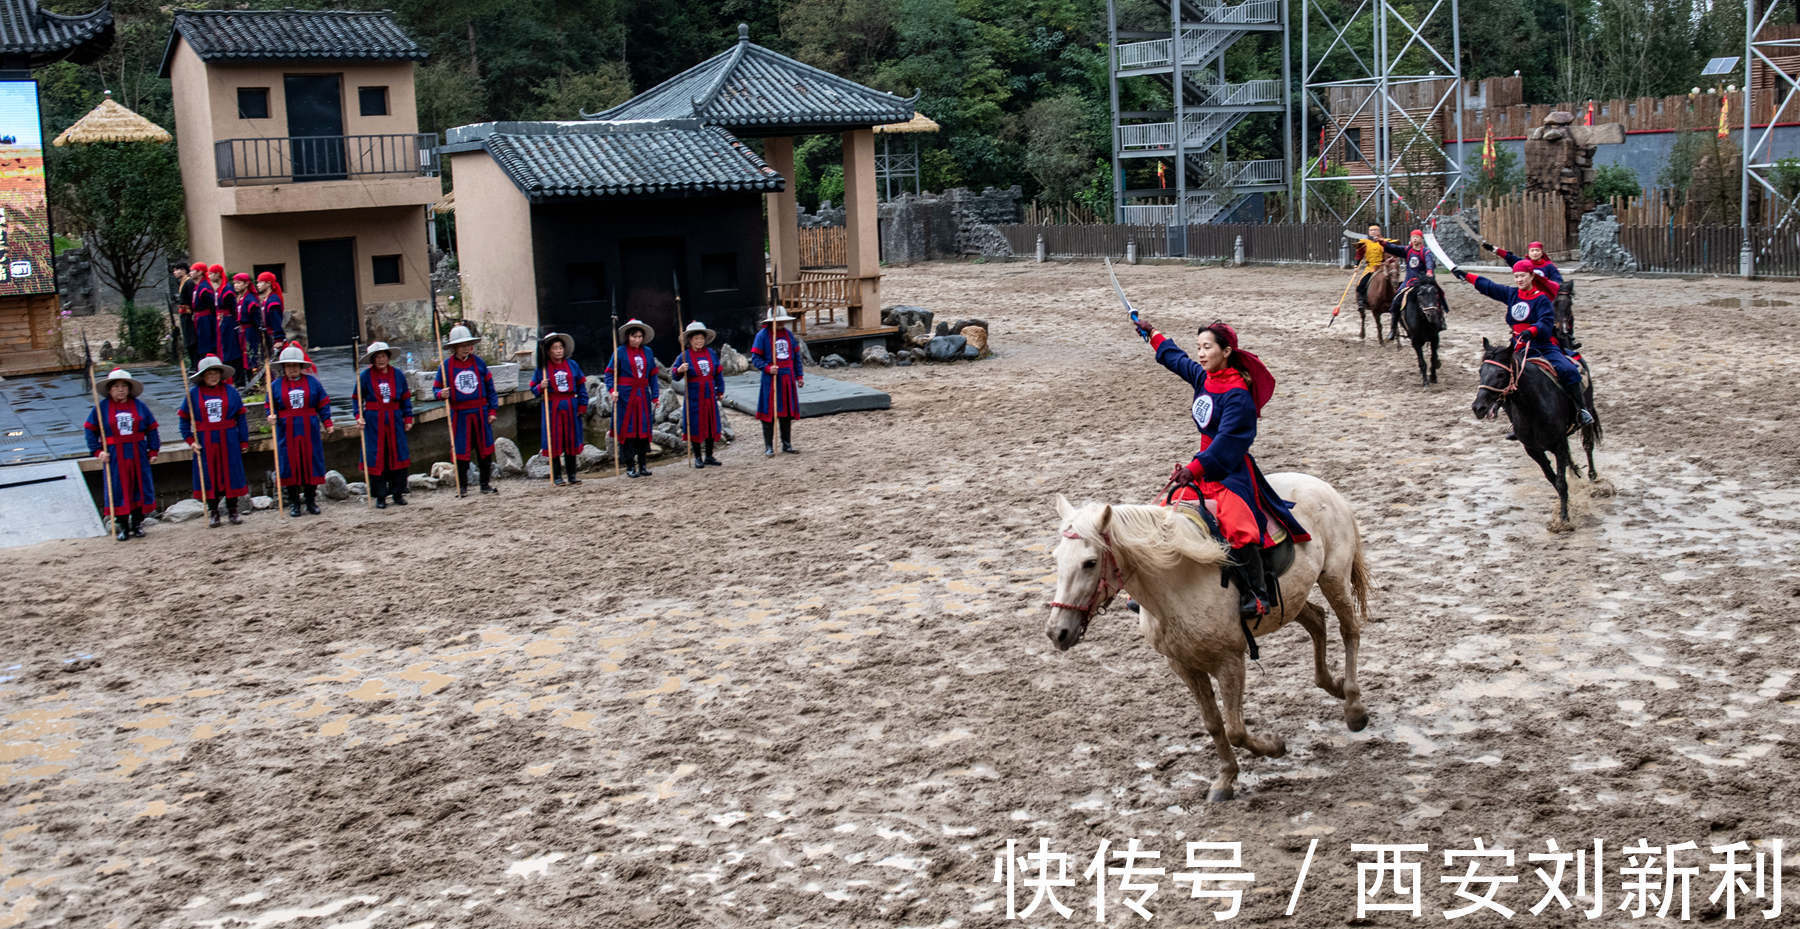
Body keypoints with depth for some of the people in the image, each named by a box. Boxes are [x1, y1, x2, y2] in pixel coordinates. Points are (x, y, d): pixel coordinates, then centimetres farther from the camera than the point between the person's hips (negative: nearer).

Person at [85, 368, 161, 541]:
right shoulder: (102, 407, -1)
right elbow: (91, 430, 3)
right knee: (118, 490, -1)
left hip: (138, 455, 2)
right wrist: (97, 451, -6)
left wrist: (153, 450, 5)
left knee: (140, 487, 5)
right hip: (114, 457, -2)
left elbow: (152, 428, 10)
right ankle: (121, 525, 8)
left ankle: (137, 524, 17)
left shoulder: (138, 405, 5)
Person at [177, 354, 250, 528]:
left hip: (228, 441, 0)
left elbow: (241, 417, 5)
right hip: (205, 442, 0)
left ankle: (233, 510, 17)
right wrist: (190, 440, -5)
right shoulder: (193, 393, -1)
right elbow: (184, 419, 3)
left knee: (231, 474, 5)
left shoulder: (231, 391, 1)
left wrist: (244, 441, 4)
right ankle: (213, 512, 14)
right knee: (209, 476, 4)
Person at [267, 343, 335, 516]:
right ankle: (293, 503, 9)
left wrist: (328, 423, 0)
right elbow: (271, 406, 9)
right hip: (287, 432, 0)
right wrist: (271, 416, -12)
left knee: (311, 462, 2)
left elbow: (323, 405, 7)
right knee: (290, 464, 0)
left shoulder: (312, 382, 5)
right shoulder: (276, 385, 5)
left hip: (309, 430, 0)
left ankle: (311, 500, 14)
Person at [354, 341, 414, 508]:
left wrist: (408, 418, 10)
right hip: (373, 422, -2)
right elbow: (357, 399, 3)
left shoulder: (398, 374, 6)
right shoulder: (365, 376, -2)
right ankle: (380, 497, 5)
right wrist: (358, 416, -10)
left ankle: (398, 493, 14)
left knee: (398, 455, 3)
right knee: (376, 458, -2)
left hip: (395, 420, 2)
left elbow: (406, 398, 13)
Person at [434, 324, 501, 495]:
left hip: (480, 413, 2)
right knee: (461, 452, 0)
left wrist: (492, 410, 4)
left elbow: (490, 388, 9)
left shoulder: (479, 362, 4)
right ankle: (462, 486, 11)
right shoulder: (446, 365, -1)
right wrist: (441, 394, -18)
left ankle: (486, 484, 18)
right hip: (459, 415, -2)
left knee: (484, 450, 7)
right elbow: (436, 388, 6)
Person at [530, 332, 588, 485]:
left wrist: (582, 405, 6)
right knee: (554, 442, -2)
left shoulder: (572, 365, 6)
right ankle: (557, 476, 6)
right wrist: (541, 387, -18)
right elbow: (534, 389, 4)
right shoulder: (542, 368, -1)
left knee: (571, 440, 7)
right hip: (552, 407, -3)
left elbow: (581, 385, 10)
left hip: (570, 407, 3)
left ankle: (571, 474, 18)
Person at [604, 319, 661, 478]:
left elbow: (652, 375, 13)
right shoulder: (620, 352, -3)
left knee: (644, 429, 5)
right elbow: (610, 373, -3)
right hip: (625, 396, -4)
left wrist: (655, 395, 9)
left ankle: (643, 465, 14)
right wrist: (612, 390, -18)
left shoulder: (647, 352, 9)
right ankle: (630, 466, 4)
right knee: (627, 429, -2)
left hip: (643, 396, 4)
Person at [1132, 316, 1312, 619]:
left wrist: (1195, 468, -29)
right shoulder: (1203, 377, 9)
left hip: (1232, 472, -9)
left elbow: (1227, 439, -23)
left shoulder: (1237, 394, -16)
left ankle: (1257, 595, -25)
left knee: (1236, 525, -30)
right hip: (1204, 469, 9)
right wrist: (1153, 335, 42)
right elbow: (1177, 359, 30)